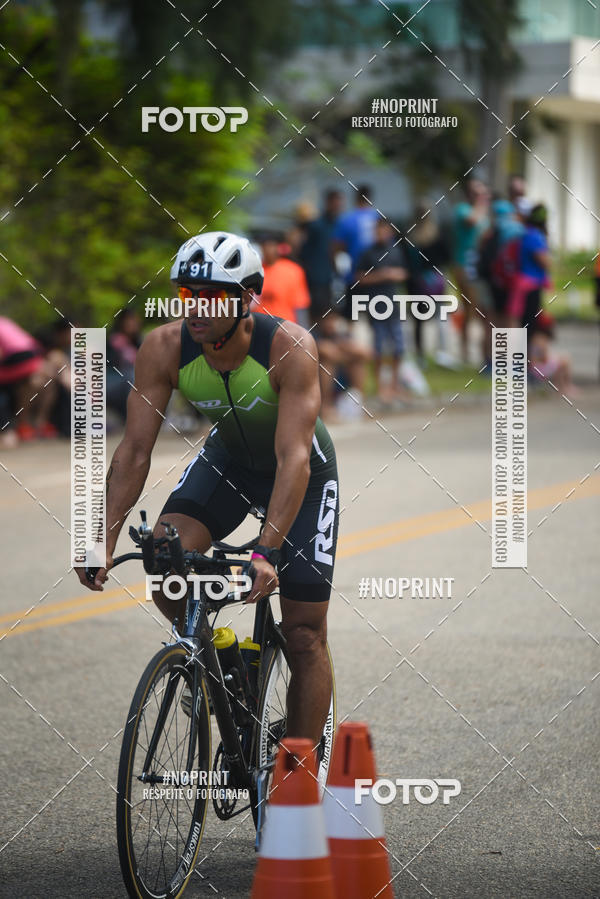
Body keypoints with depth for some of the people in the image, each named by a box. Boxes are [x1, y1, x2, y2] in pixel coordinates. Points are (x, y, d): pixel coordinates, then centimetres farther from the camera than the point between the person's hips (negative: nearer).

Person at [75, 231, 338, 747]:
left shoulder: (291, 348, -35)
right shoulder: (165, 348, -25)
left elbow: (293, 459, -40)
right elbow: (135, 451, -23)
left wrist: (267, 553, -50)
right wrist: (104, 544, -34)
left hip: (303, 470, -3)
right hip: (227, 458, 3)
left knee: (304, 634, -4)